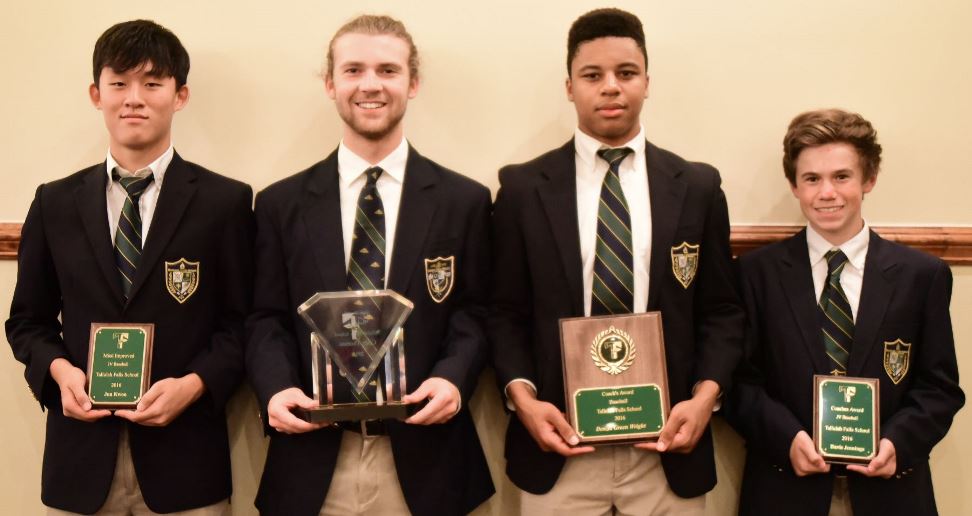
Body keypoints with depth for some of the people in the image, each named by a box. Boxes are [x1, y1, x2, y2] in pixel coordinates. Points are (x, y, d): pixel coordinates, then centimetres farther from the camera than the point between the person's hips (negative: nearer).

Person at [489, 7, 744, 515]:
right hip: (559, 444, -1)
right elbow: (505, 314, 3)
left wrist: (705, 395, -9)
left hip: (667, 449, 1)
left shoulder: (698, 186, 5)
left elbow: (721, 312, 6)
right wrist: (523, 396, -11)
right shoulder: (523, 187, 2)